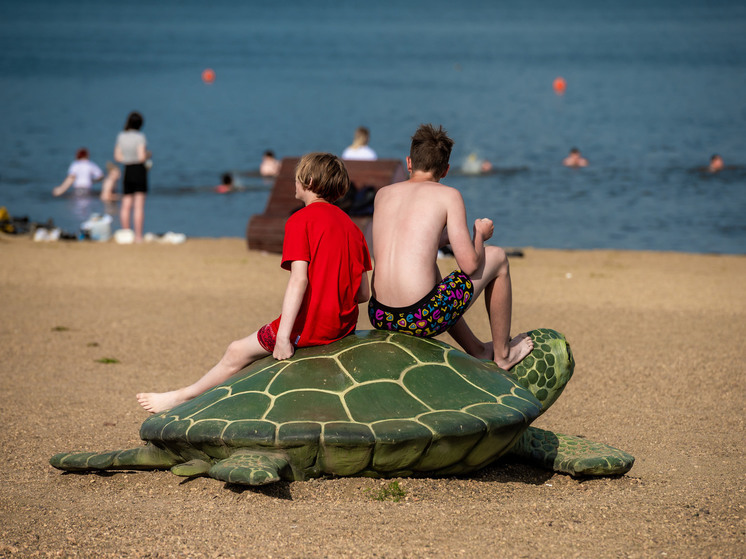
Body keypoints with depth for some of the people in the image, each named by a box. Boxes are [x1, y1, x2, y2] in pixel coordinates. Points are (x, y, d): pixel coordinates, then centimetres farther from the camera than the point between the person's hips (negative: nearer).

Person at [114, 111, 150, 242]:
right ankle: (138, 236, -5)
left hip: (127, 171, 5)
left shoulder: (121, 137, 4)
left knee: (126, 206, 9)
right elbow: (142, 157, -18)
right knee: (139, 206, -3)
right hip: (139, 170, -5)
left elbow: (117, 157, 5)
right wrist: (148, 155, 2)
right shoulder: (140, 137, -12)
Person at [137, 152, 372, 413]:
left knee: (237, 353, 10)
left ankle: (184, 396, 22)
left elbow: (299, 279, -21)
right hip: (344, 326, 7)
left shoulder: (301, 220, -9)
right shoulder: (350, 225, 11)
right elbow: (364, 293, 8)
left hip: (309, 327, -7)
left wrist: (283, 336, -24)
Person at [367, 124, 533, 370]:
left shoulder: (383, 194, 14)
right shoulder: (448, 195, -1)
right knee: (497, 257, 18)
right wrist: (480, 234, 16)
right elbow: (469, 265, -4)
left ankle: (476, 350, 49)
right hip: (422, 319, -6)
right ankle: (502, 353, 31)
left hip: (380, 317, 6)